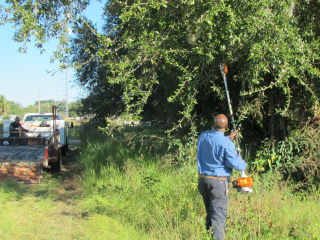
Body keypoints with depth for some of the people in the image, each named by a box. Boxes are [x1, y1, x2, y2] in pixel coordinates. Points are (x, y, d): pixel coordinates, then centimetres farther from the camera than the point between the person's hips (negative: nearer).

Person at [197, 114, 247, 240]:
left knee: (209, 213, 20)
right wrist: (243, 164, 8)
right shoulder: (226, 143, -17)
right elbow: (235, 163, -14)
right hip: (218, 182, -6)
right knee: (218, 216, 1)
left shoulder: (203, 136, 1)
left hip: (202, 179, 6)